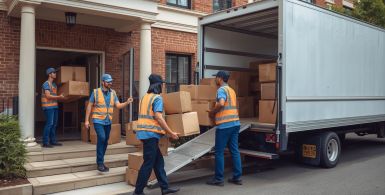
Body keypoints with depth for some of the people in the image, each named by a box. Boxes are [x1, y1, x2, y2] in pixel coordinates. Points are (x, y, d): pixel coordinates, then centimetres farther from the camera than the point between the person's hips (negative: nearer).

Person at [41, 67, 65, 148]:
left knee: (54, 124, 11)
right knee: (49, 123, -10)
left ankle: (53, 141, 18)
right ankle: (45, 142, -5)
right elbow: (48, 96, -17)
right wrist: (59, 97, -17)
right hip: (48, 106, -9)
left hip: (54, 106, 9)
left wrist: (61, 97, 8)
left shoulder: (54, 84, 19)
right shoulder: (46, 84, -8)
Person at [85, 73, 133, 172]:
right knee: (101, 138, -21)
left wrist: (127, 102, -20)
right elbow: (89, 106, -1)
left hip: (108, 121, 5)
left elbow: (118, 105, -1)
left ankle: (100, 161, 27)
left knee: (105, 141, 11)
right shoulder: (95, 92, -6)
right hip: (98, 120, -5)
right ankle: (100, 163, -12)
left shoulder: (113, 93, 5)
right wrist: (86, 120, -4)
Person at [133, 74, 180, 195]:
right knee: (148, 163, -2)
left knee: (158, 161, 13)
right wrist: (171, 133, -15)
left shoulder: (145, 97, 17)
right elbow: (158, 117, -19)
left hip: (145, 132, 9)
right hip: (151, 133, -9)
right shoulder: (157, 98, -10)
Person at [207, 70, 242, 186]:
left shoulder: (221, 89, -8)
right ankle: (237, 177, 14)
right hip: (235, 123, 8)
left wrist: (212, 112, -10)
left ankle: (218, 179, 7)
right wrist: (216, 112, 21)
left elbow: (221, 103, -26)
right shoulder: (231, 90, 19)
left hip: (225, 125, -8)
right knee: (235, 151, 10)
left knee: (219, 152, 1)